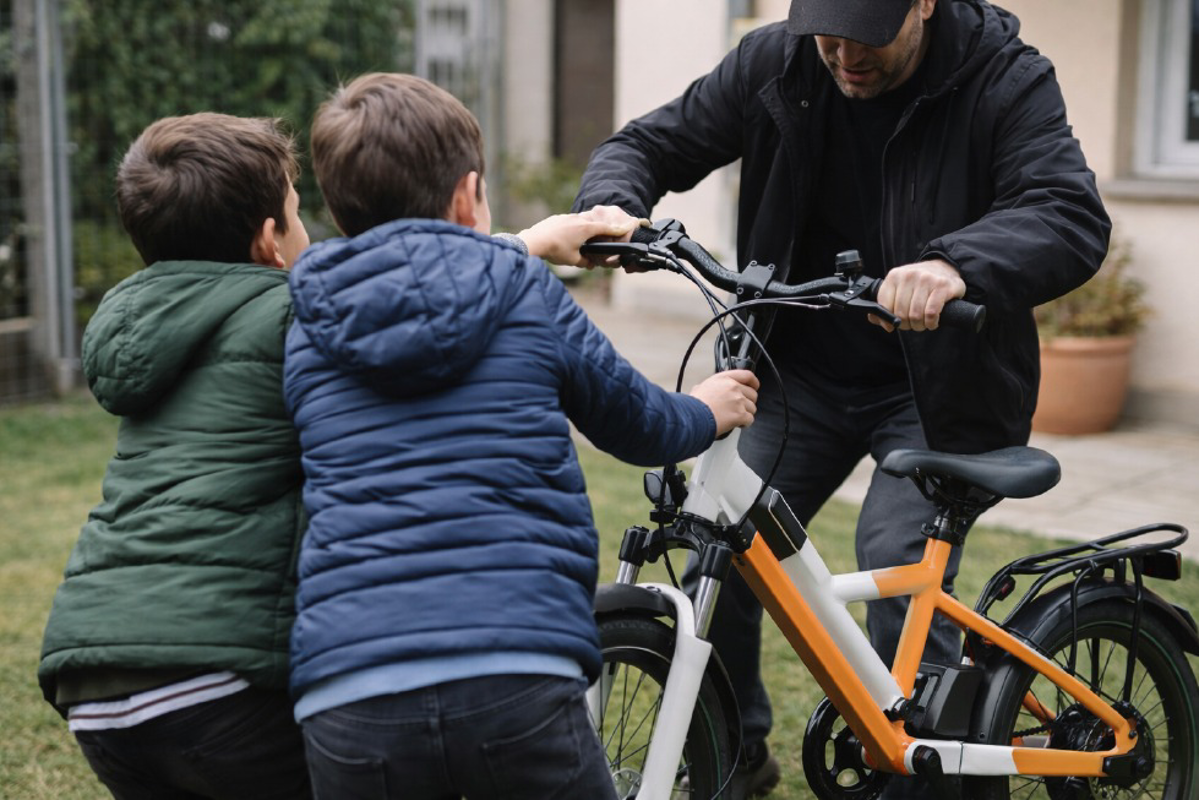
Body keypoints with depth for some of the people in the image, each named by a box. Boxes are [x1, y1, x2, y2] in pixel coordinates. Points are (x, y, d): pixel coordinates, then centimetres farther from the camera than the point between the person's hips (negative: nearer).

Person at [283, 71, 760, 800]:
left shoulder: (307, 333, 16)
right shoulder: (525, 293, 9)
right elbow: (638, 426, 22)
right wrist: (707, 414, 44)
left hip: (345, 695, 3)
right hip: (517, 678, -2)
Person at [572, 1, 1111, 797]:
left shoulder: (1006, 81, -15)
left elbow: (1073, 217, -29)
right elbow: (652, 144, 0)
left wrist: (957, 265, -50)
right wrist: (609, 207, -24)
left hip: (935, 393, -3)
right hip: (805, 371, 3)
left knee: (900, 569, -20)